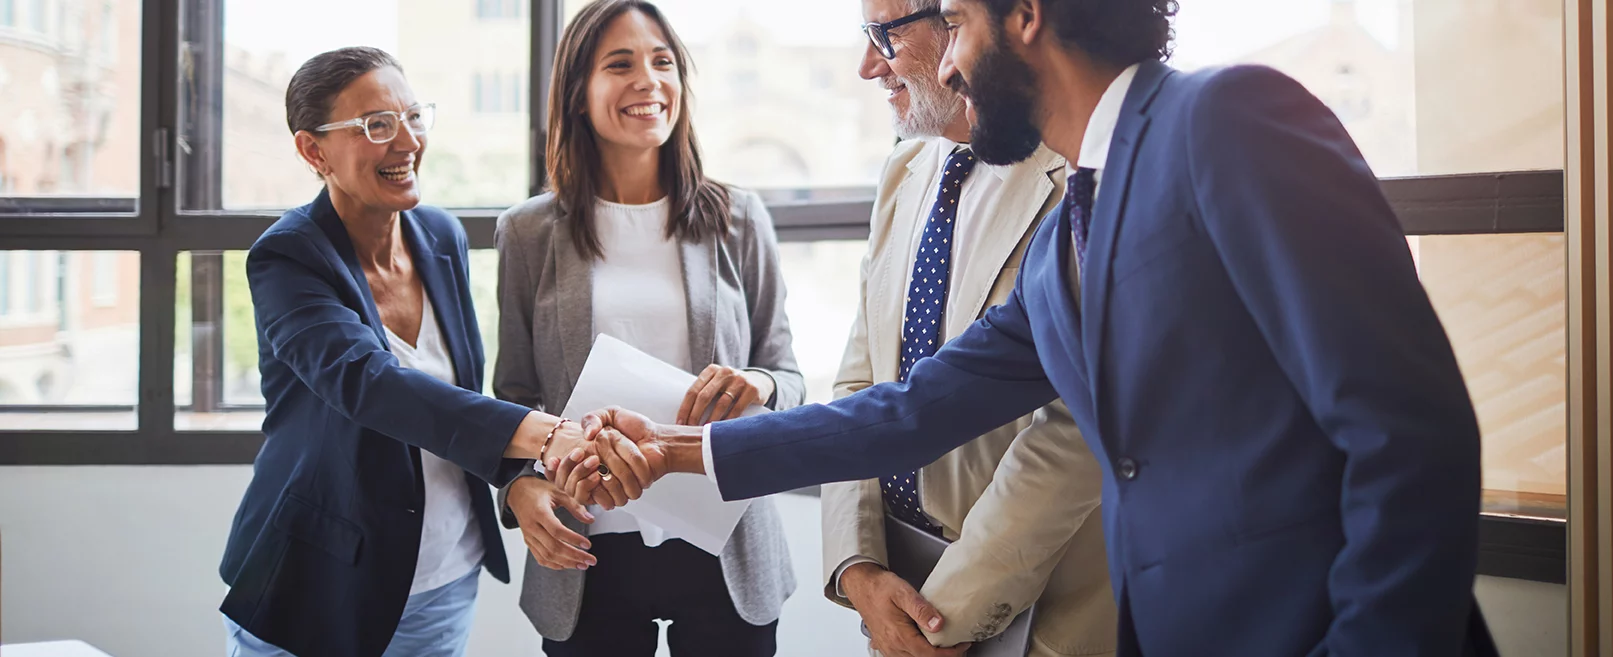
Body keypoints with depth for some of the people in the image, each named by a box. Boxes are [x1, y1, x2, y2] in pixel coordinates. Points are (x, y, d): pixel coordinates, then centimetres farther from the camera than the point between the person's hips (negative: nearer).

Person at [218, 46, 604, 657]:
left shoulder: (443, 237, 1)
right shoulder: (287, 258, -17)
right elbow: (367, 382, -34)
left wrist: (523, 477, -7)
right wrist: (546, 435, -46)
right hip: (318, 595, -5)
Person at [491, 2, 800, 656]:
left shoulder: (738, 219, 2)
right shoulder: (529, 232, 2)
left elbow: (788, 378, 6)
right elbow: (515, 397, 8)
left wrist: (758, 385, -16)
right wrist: (520, 486, -10)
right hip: (587, 554, 0)